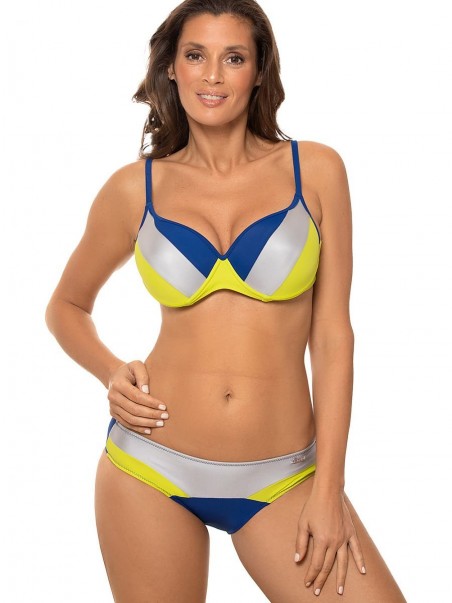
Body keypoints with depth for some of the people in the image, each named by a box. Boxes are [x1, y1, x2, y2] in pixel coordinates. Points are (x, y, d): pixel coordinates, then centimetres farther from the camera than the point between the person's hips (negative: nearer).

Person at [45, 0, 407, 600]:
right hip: (151, 467, 1)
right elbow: (66, 307, 17)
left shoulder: (314, 169, 0)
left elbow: (332, 336, -1)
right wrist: (112, 372, -3)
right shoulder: (135, 188, 2)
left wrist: (329, 489, -5)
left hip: (281, 482, 0)